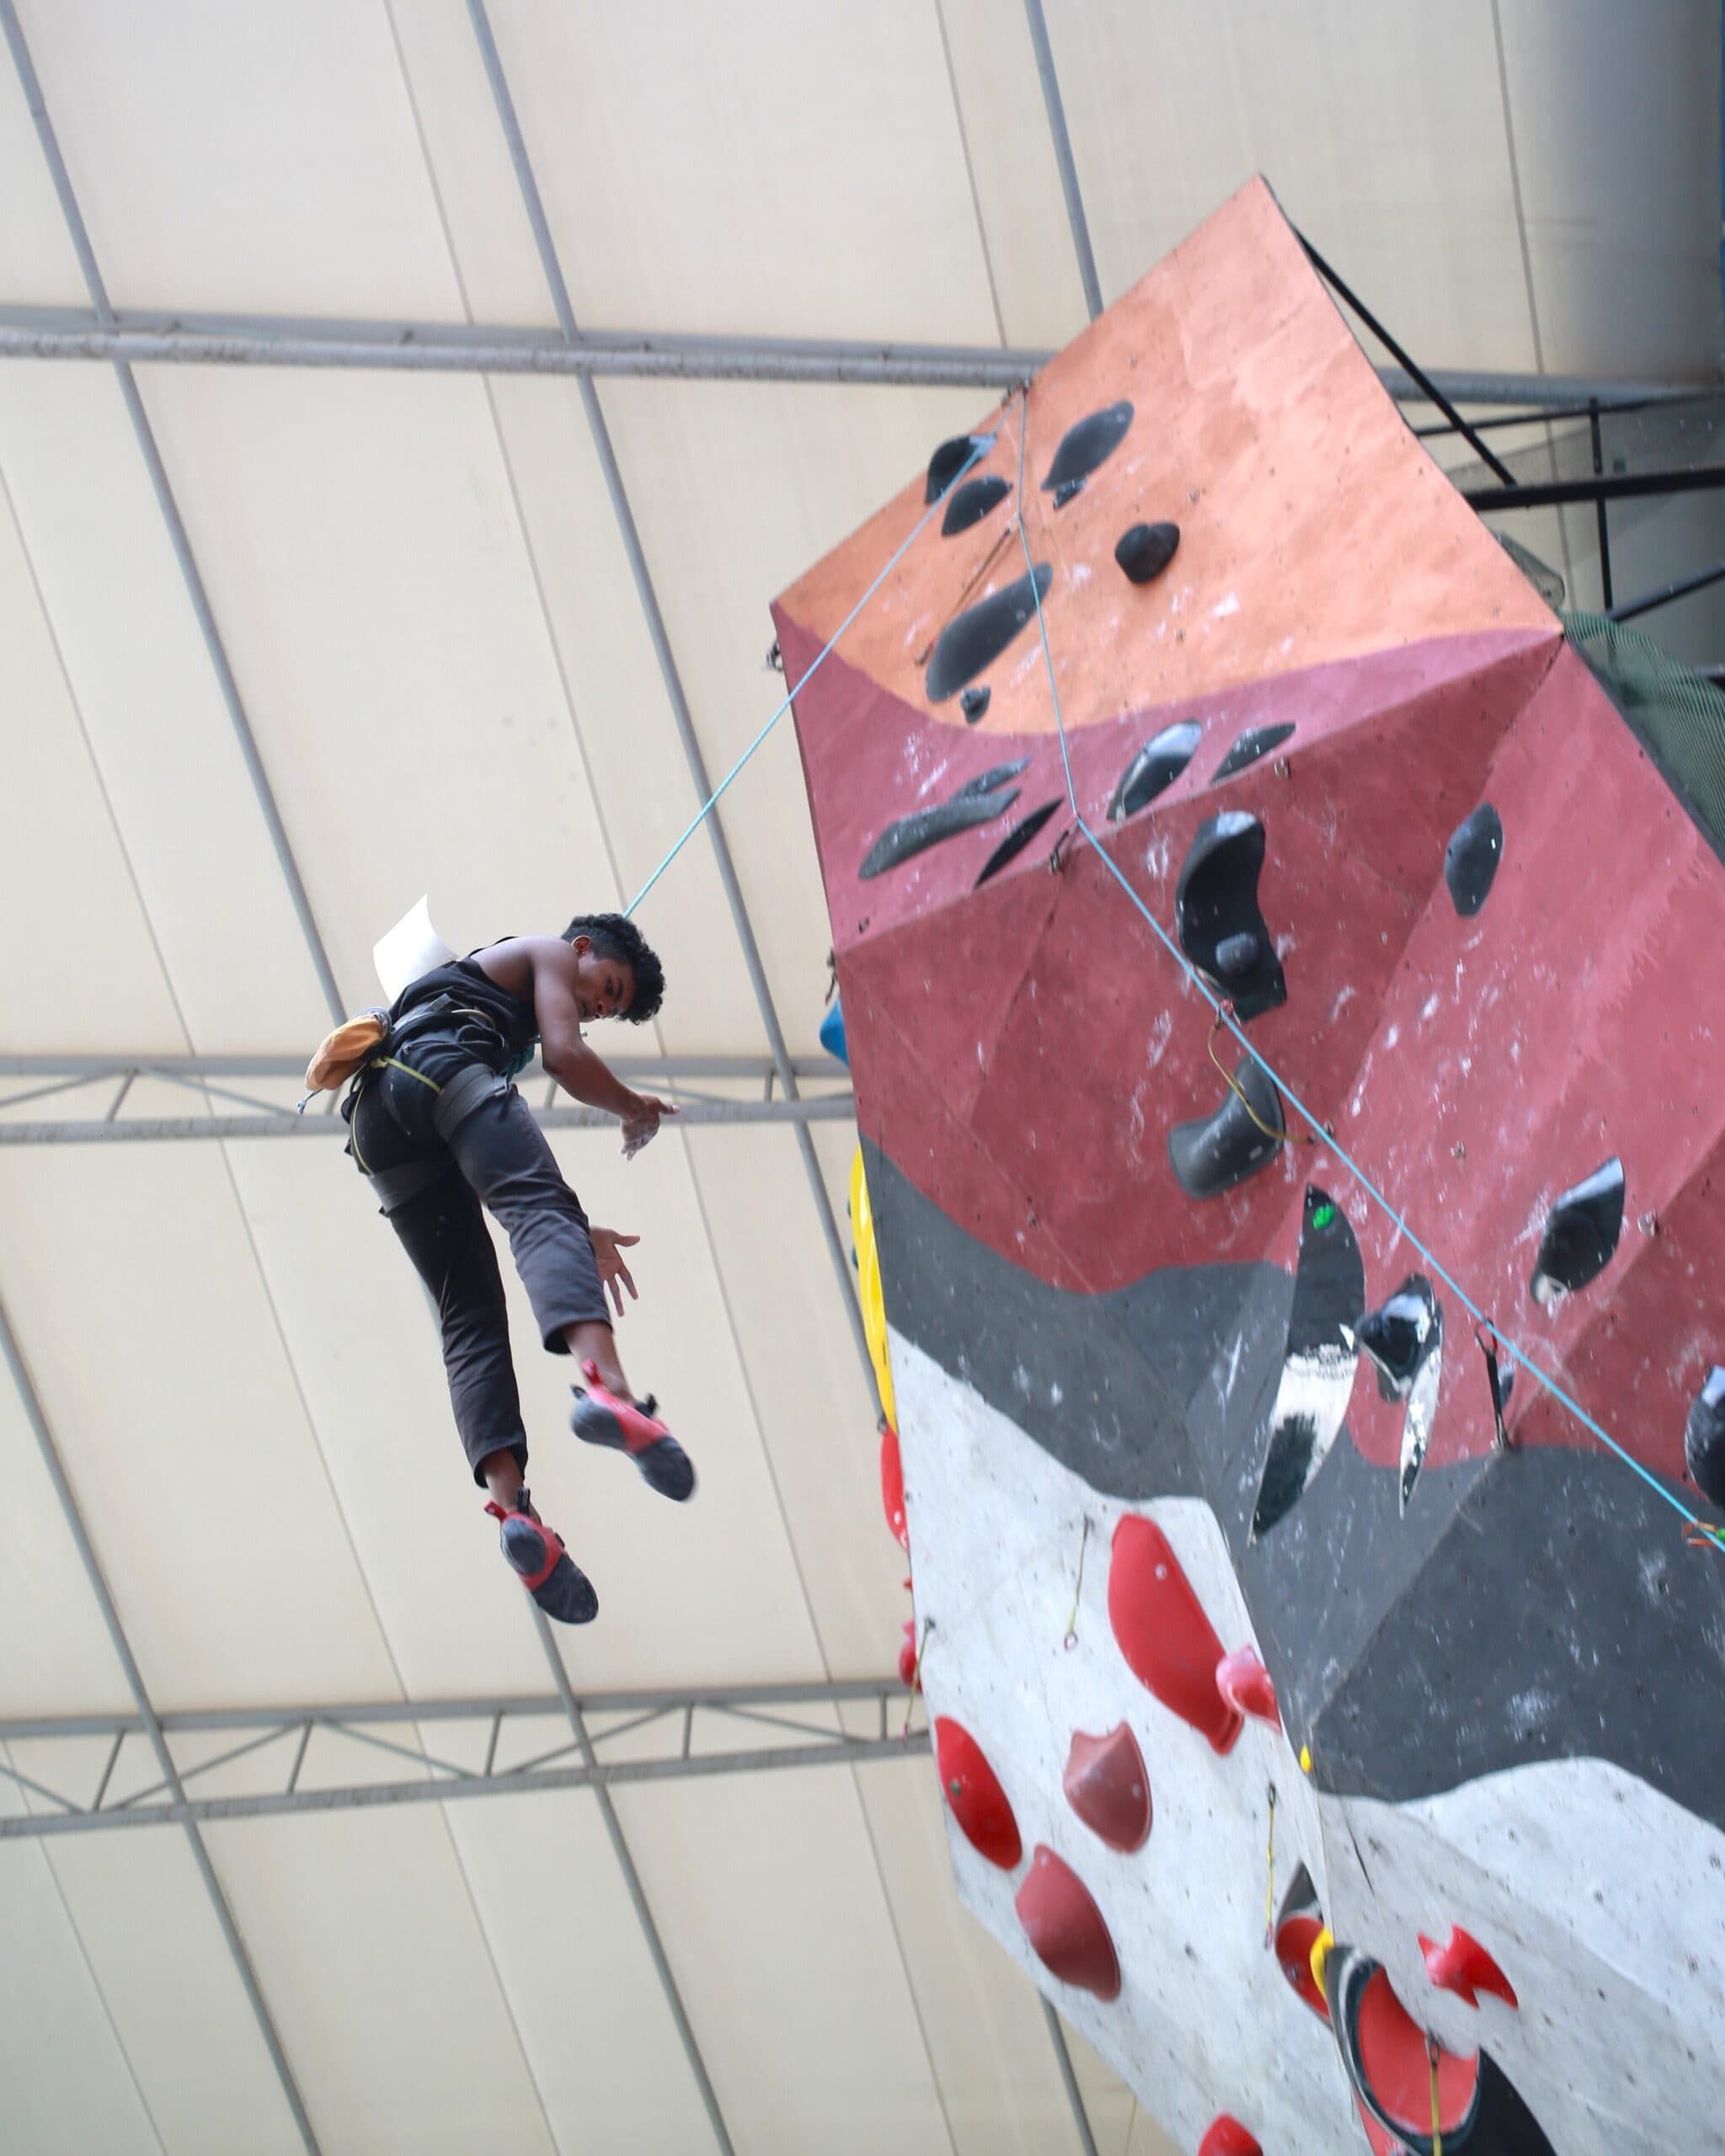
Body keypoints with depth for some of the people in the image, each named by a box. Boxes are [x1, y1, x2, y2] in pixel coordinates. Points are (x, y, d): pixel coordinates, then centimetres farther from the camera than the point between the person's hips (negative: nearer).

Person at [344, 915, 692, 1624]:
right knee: (542, 1210, -27)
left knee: (471, 1318, -2)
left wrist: (579, 1234, 37)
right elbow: (564, 1056, 3)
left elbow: (505, 1169, 40)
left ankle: (512, 1505, -23)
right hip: (437, 1066, -7)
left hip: (376, 1126, 8)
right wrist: (635, 1107, 21)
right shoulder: (548, 954, 23)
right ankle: (607, 1386, -57)